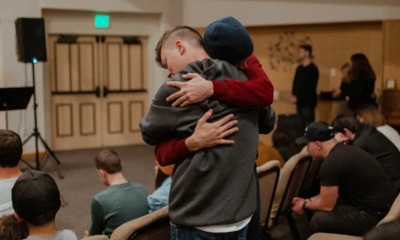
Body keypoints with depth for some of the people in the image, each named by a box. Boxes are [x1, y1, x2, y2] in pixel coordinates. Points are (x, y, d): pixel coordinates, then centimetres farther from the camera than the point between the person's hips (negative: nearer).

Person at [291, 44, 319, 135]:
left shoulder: (313, 69, -9)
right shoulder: (299, 68, 13)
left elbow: (311, 88, -15)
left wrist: (298, 98, -15)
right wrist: (293, 95, -2)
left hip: (308, 102, -7)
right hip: (299, 102, 7)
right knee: (301, 125, 10)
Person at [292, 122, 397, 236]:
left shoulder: (331, 164, -20)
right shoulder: (344, 151, 9)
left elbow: (326, 206, -11)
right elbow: (335, 192, 21)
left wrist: (305, 206, 7)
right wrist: (308, 201, 20)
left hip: (377, 216, -10)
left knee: (319, 220, -14)